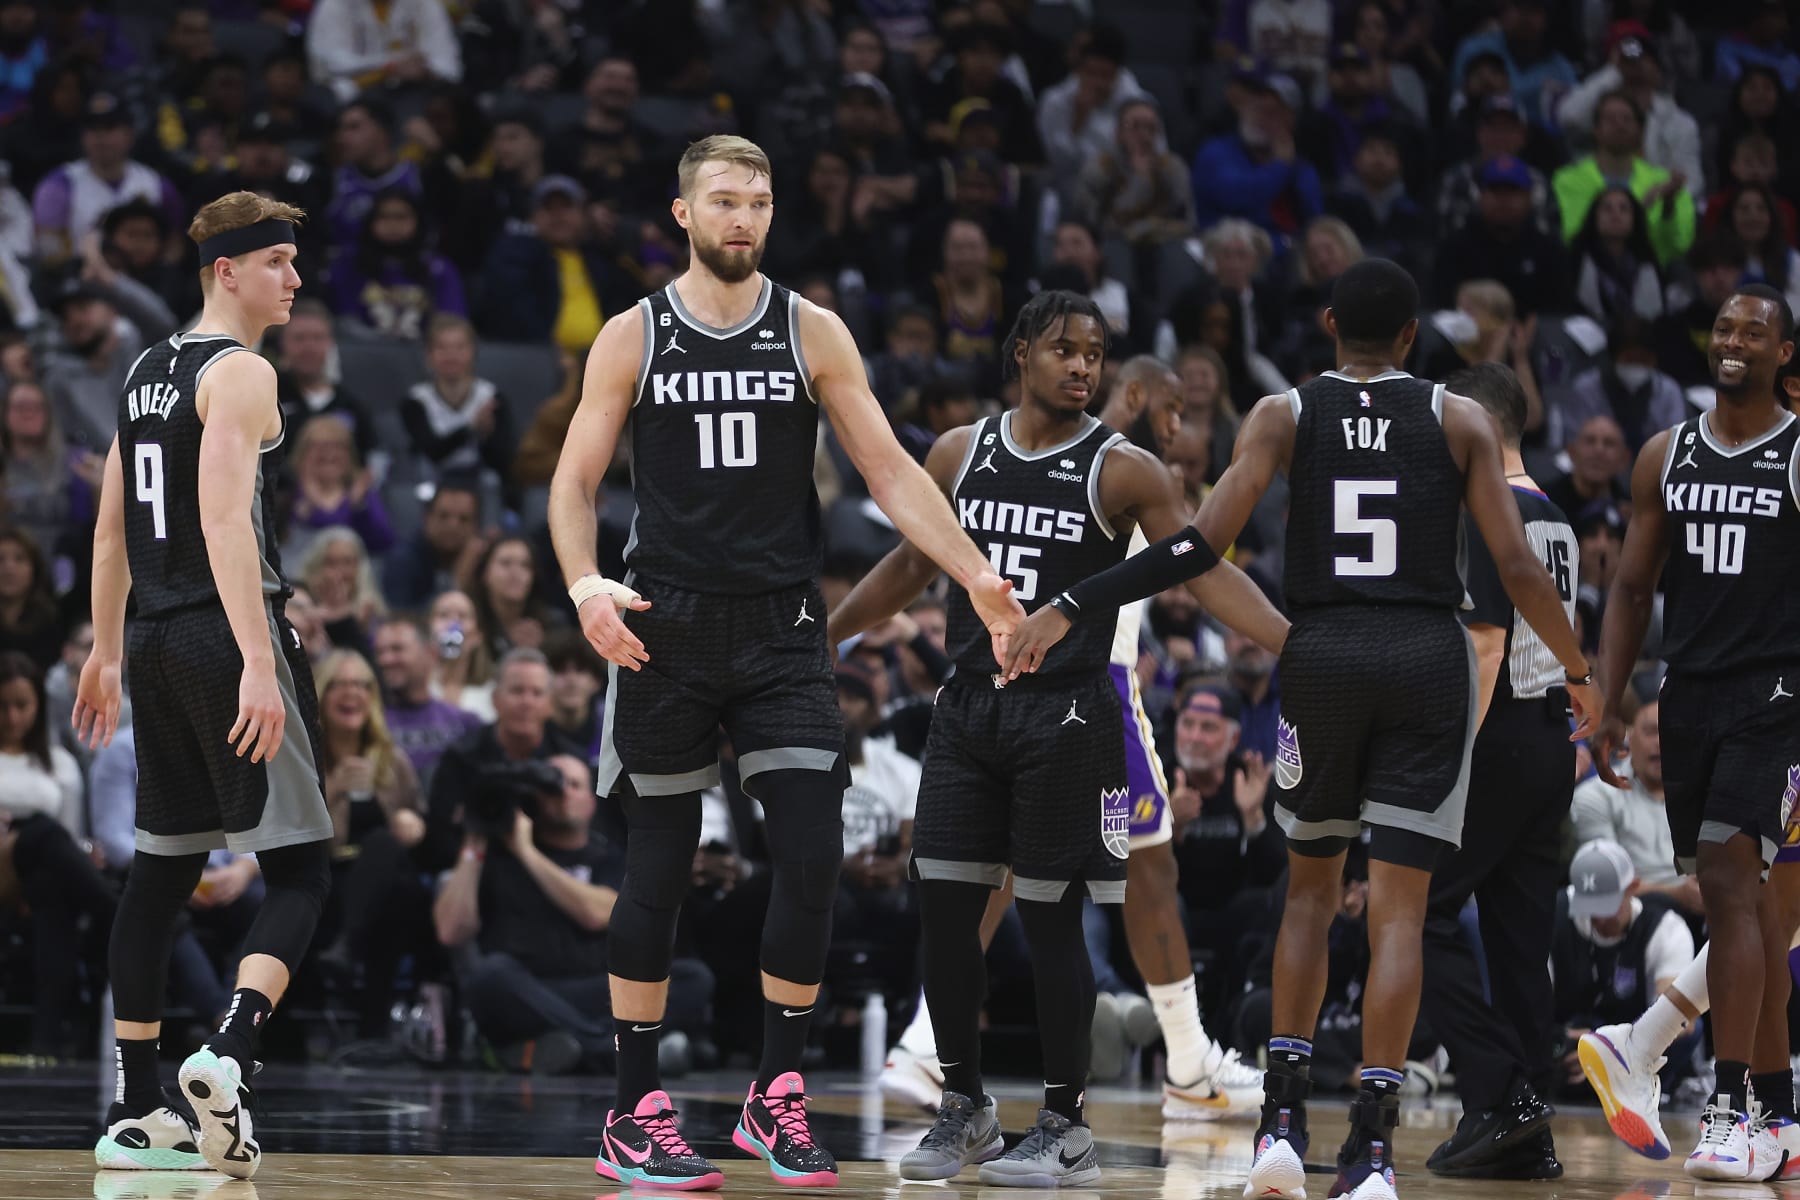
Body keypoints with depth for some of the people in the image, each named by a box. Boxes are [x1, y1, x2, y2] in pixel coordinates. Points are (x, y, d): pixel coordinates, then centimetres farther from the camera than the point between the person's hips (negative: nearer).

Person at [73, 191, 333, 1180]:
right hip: (225, 635, -9)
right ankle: (228, 1054, -27)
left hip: (156, 642, 9)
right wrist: (259, 665, -26)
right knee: (300, 872, -7)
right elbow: (225, 522, -21)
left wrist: (106, 656, 26)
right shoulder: (240, 374, -10)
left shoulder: (146, 373, 17)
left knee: (160, 872, 12)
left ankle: (135, 1113, 13)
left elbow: (112, 529, 21)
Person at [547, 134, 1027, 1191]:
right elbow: (575, 481, 3)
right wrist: (585, 585, -16)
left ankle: (779, 1098, 3)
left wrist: (978, 576, -9)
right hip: (666, 628, -1)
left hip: (783, 629, 1)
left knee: (813, 858, -8)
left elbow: (891, 470, 2)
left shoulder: (811, 332, 4)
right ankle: (637, 1115, 11)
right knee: (659, 868, 3)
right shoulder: (634, 338, 2)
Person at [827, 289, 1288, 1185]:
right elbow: (912, 566, 20)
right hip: (969, 707, 4)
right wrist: (820, 638, 21)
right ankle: (964, 1109, 17)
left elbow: (1207, 572, -10)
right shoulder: (960, 453, 8)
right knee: (943, 908, 2)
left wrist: (1300, 645, -22)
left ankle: (1064, 1128, 6)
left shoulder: (1123, 470, -5)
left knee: (1051, 916, -3)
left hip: (1066, 715, -4)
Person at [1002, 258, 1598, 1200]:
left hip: (1320, 654, 1)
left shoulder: (1283, 415, 3)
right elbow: (1518, 569, -1)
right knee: (1398, 909, -2)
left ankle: (1281, 1120, 9)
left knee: (1312, 885, 18)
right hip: (1427, 661, -1)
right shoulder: (1460, 420, 4)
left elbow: (1205, 541, -9)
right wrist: (1577, 673, 14)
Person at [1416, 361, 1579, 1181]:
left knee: (1421, 913, -4)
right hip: (1552, 743, 9)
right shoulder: (1555, 521, 16)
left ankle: (1496, 1096, -13)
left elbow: (1487, 648, -18)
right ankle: (1527, 1133, 7)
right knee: (1518, 932, 9)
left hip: (1503, 743, -9)